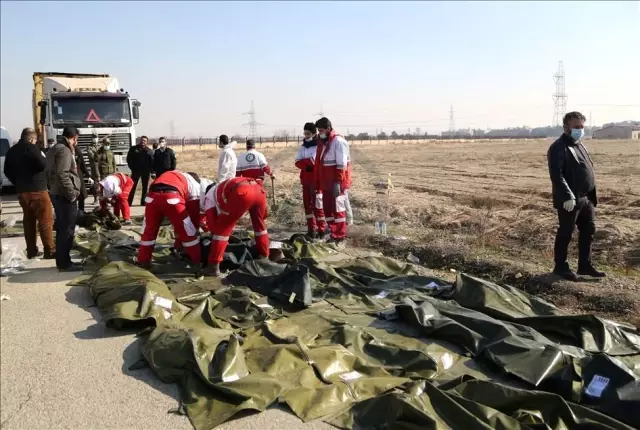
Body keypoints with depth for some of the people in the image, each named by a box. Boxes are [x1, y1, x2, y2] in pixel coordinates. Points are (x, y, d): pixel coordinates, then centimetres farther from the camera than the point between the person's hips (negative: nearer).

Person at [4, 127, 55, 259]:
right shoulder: (31, 147, -11)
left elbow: (8, 171, 17)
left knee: (28, 221, 13)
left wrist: (18, 184, 20)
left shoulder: (12, 151, 13)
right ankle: (50, 251, -5)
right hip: (37, 190, -8)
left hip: (22, 191, 8)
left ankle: (31, 251, 16)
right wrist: (44, 158, -1)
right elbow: (42, 164, -21)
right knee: (45, 221, -4)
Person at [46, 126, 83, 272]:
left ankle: (62, 260, 22)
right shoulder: (64, 151, -15)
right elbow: (62, 175, -25)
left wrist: (53, 188, 18)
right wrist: (72, 194, -20)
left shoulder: (54, 149, 17)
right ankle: (64, 263, 1)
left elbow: (50, 172, 20)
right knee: (67, 230, -4)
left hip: (57, 194, 10)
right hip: (65, 196, -10)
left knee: (62, 229, 15)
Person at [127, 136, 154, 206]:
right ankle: (129, 202, -2)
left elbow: (152, 161, 1)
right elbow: (129, 159, 6)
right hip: (136, 170, -1)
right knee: (132, 186, -3)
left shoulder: (149, 151, 8)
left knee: (145, 187, 6)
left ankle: (143, 202, 14)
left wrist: (150, 169, -10)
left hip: (146, 171, 1)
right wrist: (132, 167, -3)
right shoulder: (134, 149, 6)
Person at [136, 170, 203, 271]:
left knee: (148, 231, 24)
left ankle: (142, 262, 29)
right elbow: (194, 215, 25)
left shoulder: (175, 175, 42)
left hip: (152, 195, 4)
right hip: (171, 196, -4)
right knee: (189, 233, 12)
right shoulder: (195, 186, 27)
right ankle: (198, 264, 18)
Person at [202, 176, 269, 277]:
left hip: (242, 194, -6)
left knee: (222, 229, 9)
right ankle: (264, 258, 39)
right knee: (259, 225, 30)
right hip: (259, 190, 6)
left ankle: (213, 267, 9)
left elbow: (212, 221, 21)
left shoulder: (209, 196, 28)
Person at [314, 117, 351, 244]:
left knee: (338, 208, -2)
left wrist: (338, 182, -22)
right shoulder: (322, 142, 13)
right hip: (326, 182, 9)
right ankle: (333, 233, 23)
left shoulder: (338, 141, -13)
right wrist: (318, 182, 15)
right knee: (327, 208, 12)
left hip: (336, 182, -9)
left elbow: (342, 165, -18)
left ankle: (339, 236, 5)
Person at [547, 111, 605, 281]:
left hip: (586, 199, 9)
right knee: (565, 234, 1)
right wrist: (567, 196, -30)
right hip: (569, 200, -9)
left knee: (588, 232, 15)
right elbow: (556, 175, -23)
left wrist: (592, 196, 18)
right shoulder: (558, 148, -14)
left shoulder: (580, 145, 16)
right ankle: (560, 267, 14)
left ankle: (585, 265, 27)